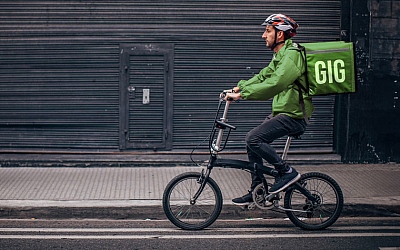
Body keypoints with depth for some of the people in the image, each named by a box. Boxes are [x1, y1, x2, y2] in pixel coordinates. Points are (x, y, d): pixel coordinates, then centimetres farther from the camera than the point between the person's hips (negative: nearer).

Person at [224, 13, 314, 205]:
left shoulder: (292, 55, -18)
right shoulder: (280, 55, 16)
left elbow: (274, 84, -28)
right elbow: (263, 77, 16)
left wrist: (243, 94, -27)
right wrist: (239, 87, 2)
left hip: (294, 116, -10)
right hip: (281, 112, 10)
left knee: (253, 139, -20)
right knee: (252, 142, 9)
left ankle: (287, 172, -8)